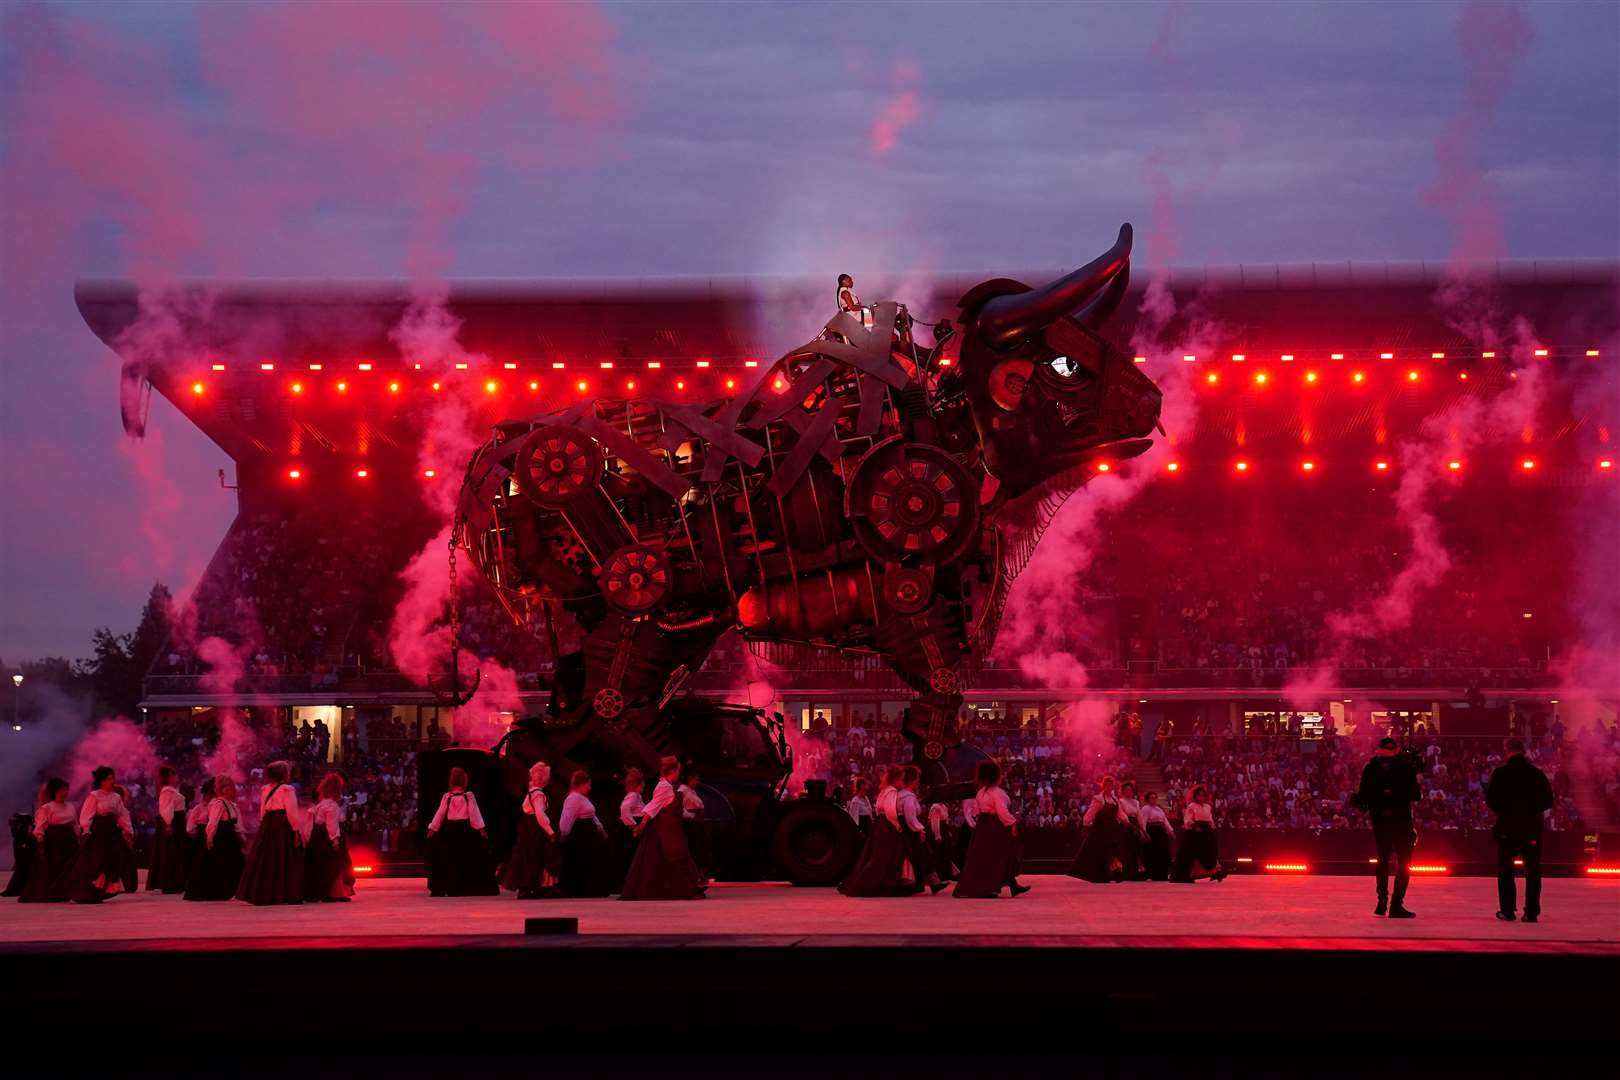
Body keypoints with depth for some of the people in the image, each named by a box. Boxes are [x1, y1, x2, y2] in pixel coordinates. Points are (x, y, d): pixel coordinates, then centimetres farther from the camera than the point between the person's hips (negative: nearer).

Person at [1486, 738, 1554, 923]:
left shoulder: (1500, 773, -5)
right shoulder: (1537, 774, 0)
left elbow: (1490, 800, -6)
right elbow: (1548, 801, 3)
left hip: (1507, 827, -1)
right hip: (1532, 828, 1)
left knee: (1505, 870, 10)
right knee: (1532, 872, 6)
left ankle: (1507, 910, 6)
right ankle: (1531, 912, 3)